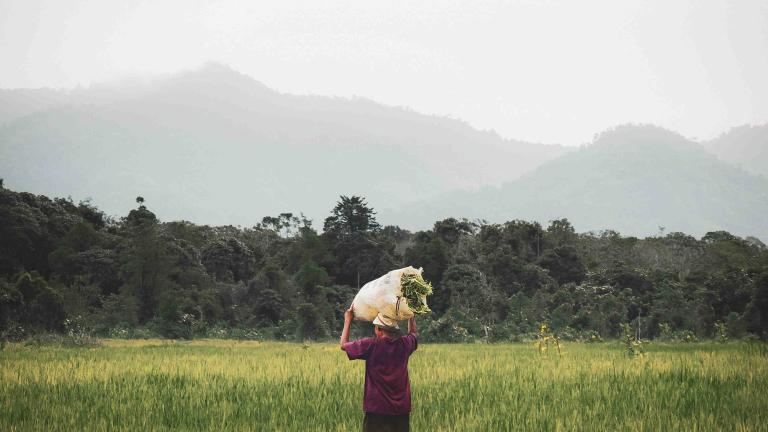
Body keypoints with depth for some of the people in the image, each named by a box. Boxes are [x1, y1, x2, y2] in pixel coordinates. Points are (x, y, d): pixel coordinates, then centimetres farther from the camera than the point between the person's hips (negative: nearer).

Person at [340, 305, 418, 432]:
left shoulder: (370, 346, -13)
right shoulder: (404, 344, -1)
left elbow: (343, 344, 5)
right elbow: (413, 333, 26)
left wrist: (347, 321, 16)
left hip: (376, 409, -4)